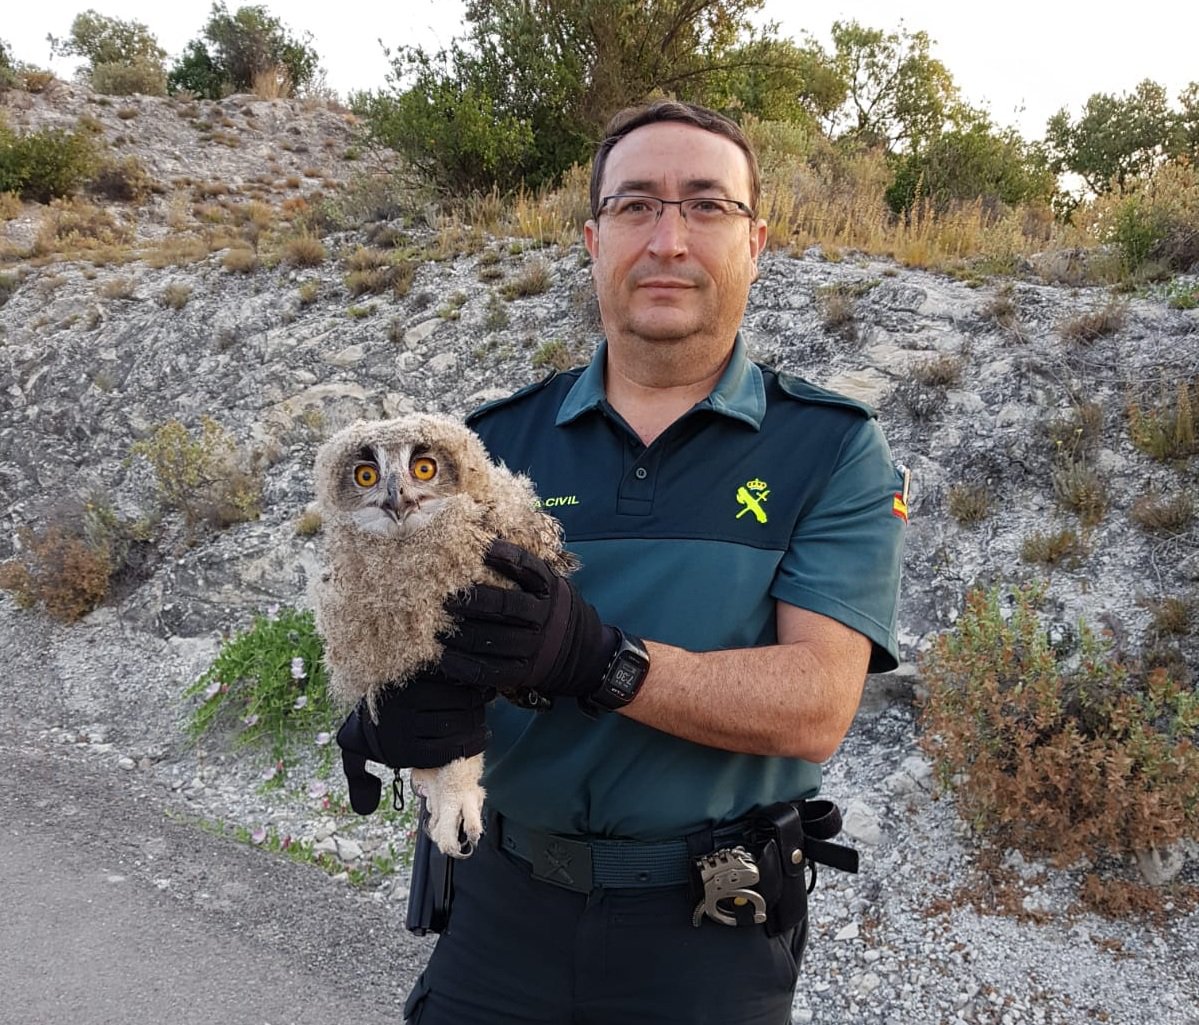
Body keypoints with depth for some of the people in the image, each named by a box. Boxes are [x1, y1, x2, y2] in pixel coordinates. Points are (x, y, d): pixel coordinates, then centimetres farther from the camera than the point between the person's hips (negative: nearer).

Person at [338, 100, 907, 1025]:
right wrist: (403, 702, -26)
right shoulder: (498, 439, -1)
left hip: (710, 931, -1)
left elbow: (815, 706, -18)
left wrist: (598, 658, -32)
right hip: (501, 907, 2)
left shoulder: (834, 451, -8)